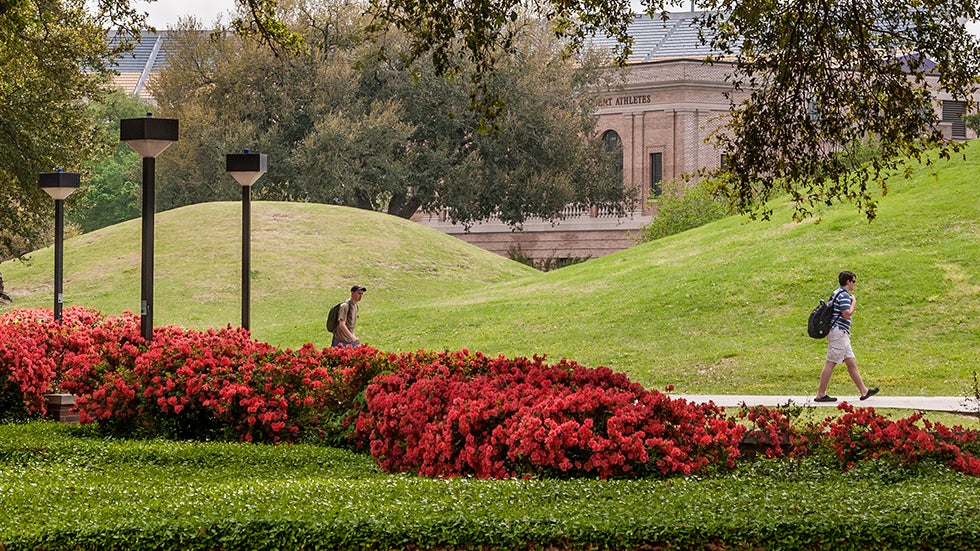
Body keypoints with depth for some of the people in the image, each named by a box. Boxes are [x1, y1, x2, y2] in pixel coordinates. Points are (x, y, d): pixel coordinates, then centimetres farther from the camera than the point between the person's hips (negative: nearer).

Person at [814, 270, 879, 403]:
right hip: (839, 332, -11)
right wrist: (854, 303, -8)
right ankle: (821, 394, -4)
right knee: (830, 363, -7)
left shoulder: (836, 293, 17)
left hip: (841, 334, 11)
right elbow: (847, 314, -22)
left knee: (851, 362, 11)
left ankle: (864, 391, 13)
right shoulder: (844, 295, -14)